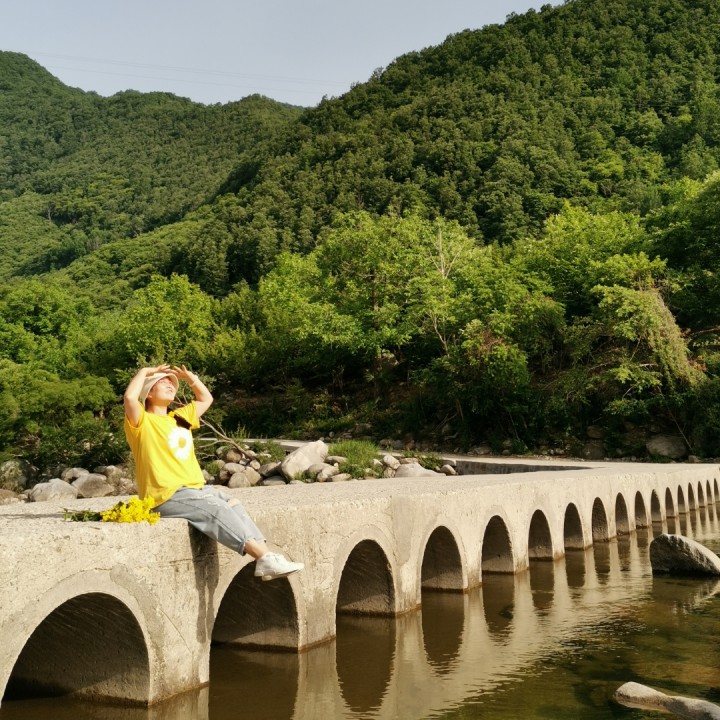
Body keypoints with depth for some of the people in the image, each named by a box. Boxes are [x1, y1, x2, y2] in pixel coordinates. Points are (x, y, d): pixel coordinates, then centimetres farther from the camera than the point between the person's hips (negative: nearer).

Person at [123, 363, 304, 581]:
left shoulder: (179, 418, 22)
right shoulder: (143, 422, -1)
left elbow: (206, 399, 34)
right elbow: (129, 397, -22)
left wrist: (189, 377, 20)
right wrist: (145, 372, -6)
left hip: (197, 489, 8)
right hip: (168, 496, -8)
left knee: (232, 503, -15)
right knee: (216, 509, -27)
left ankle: (266, 559, -25)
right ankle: (264, 556, -35)